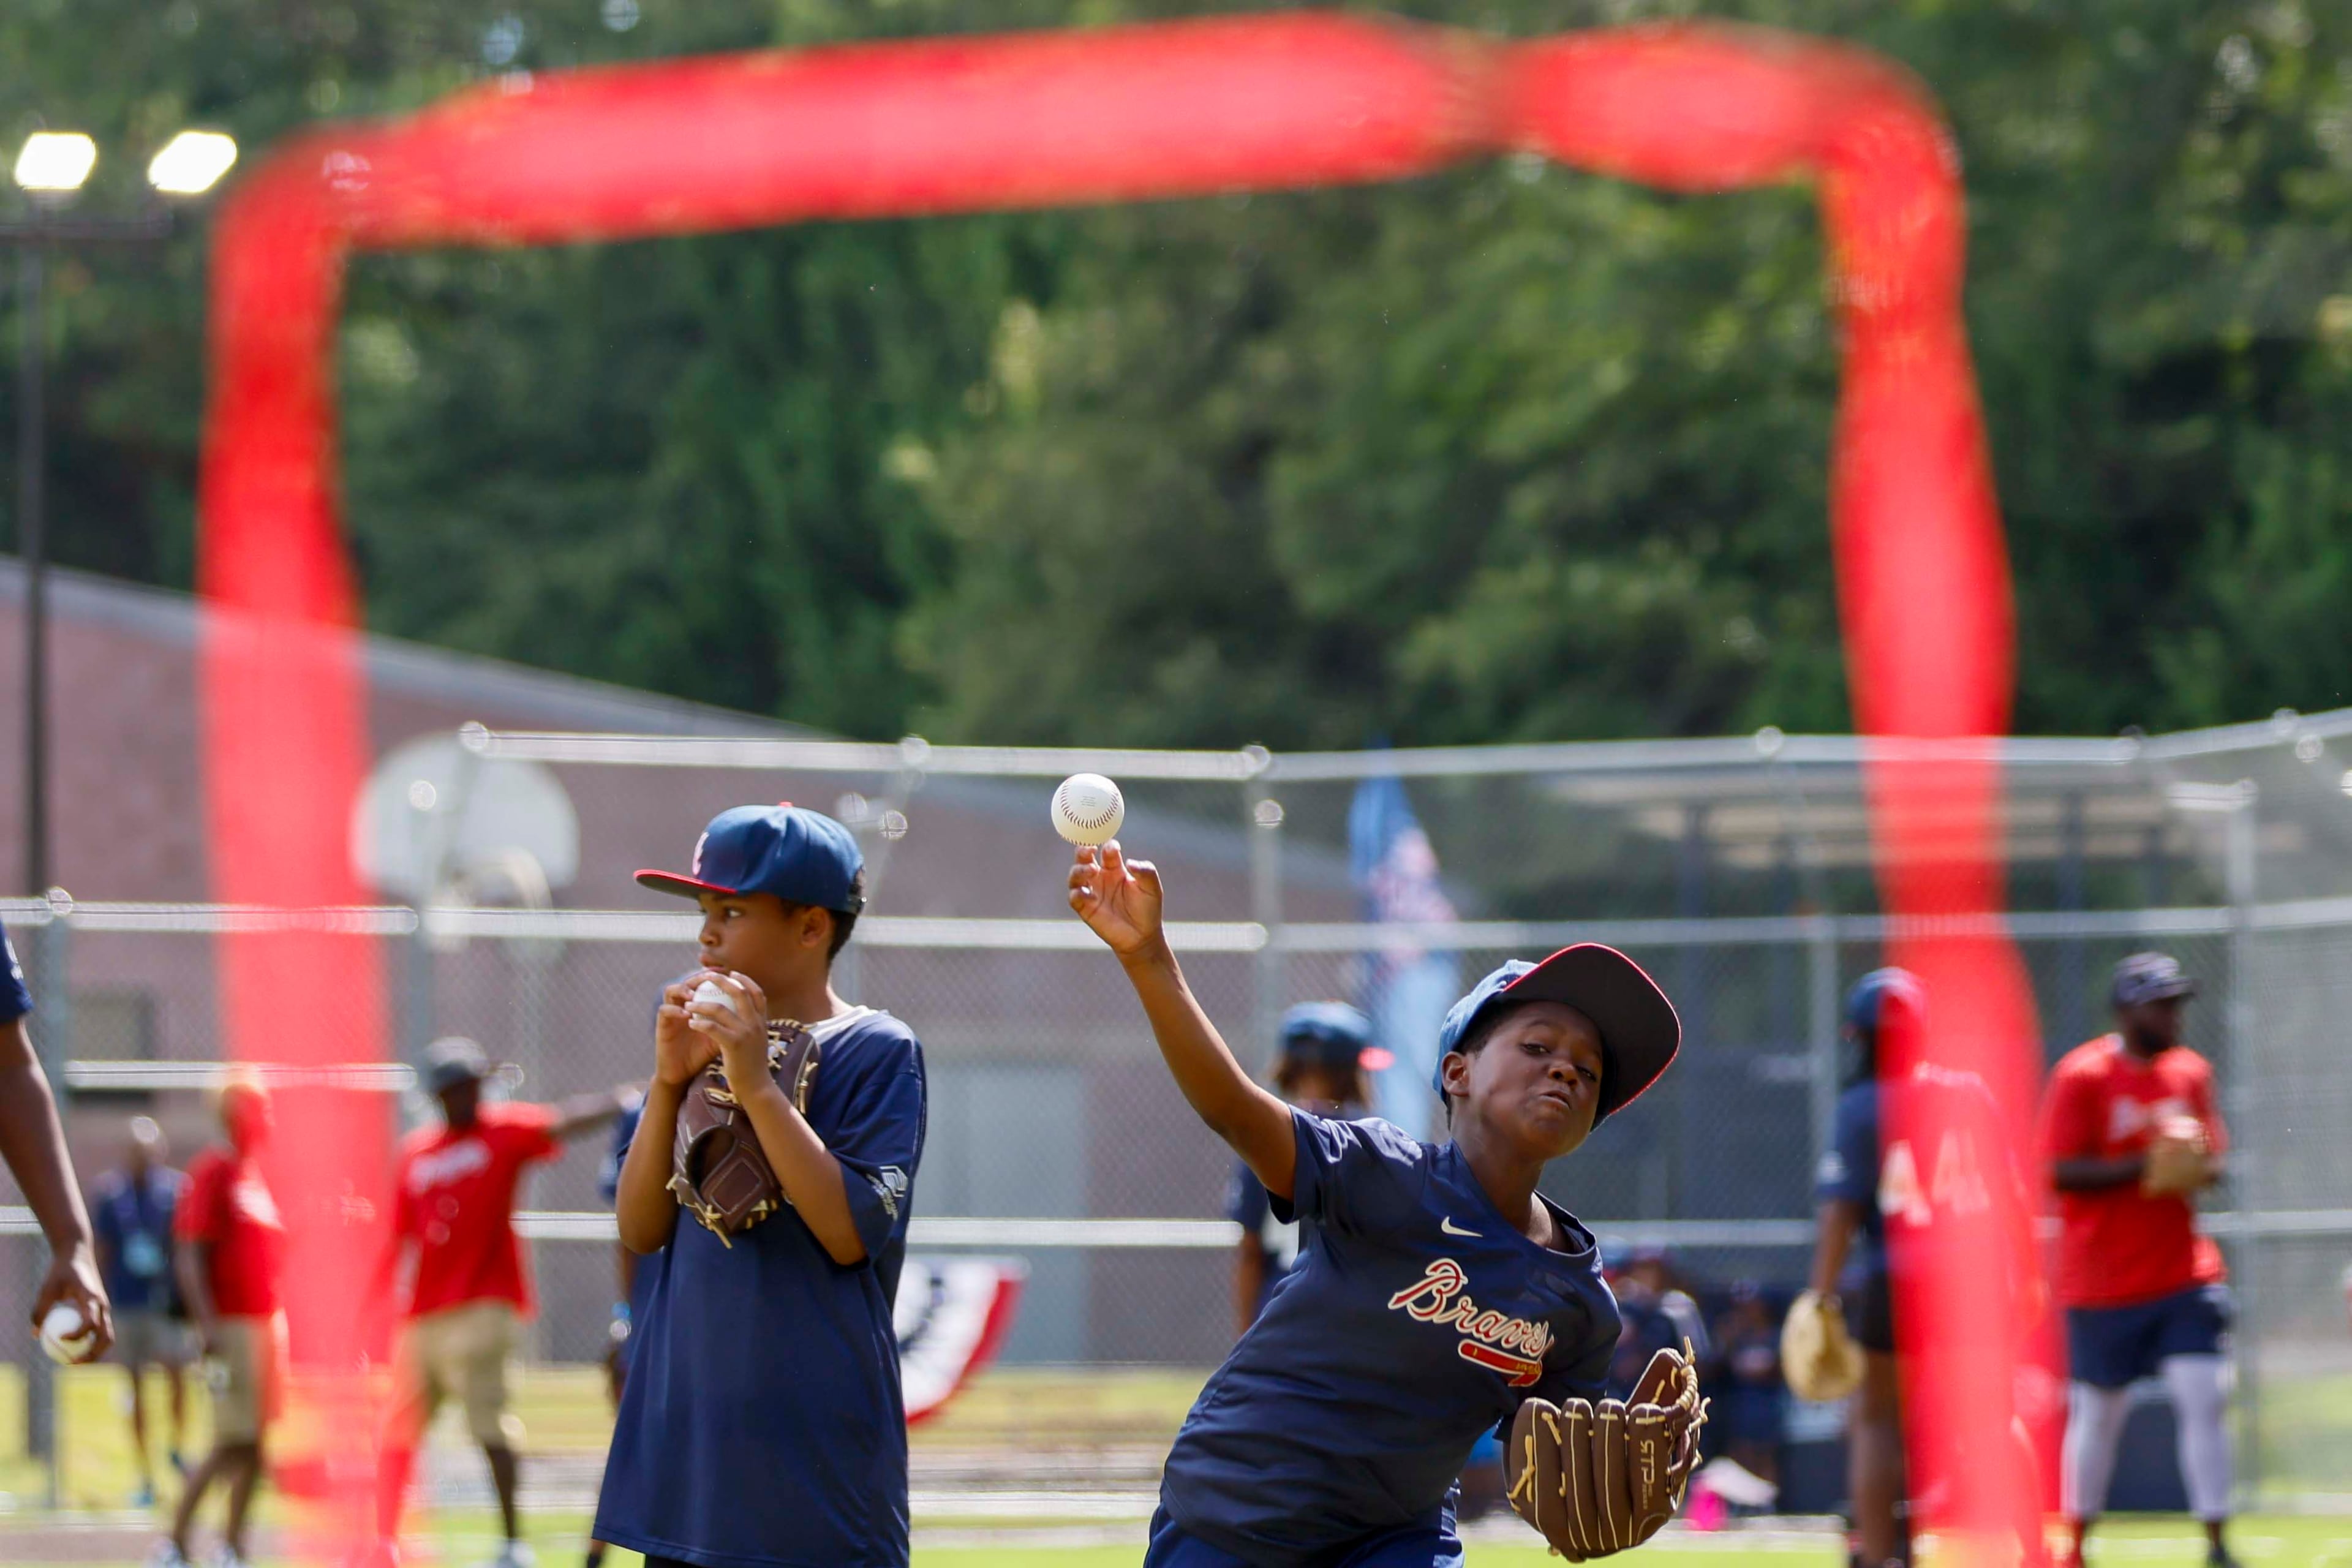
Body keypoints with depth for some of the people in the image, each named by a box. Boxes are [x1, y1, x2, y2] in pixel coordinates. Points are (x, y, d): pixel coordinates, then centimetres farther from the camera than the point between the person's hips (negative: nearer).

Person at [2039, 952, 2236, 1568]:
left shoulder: (2191, 1072, 10)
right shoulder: (2081, 1077, -8)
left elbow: (2211, 1158, 16)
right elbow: (2059, 1173, -13)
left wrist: (2203, 1168, -8)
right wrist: (2145, 1166, -23)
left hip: (2184, 1278, 4)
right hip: (2103, 1282, -4)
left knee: (2204, 1401, -7)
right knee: (2097, 1415, 4)